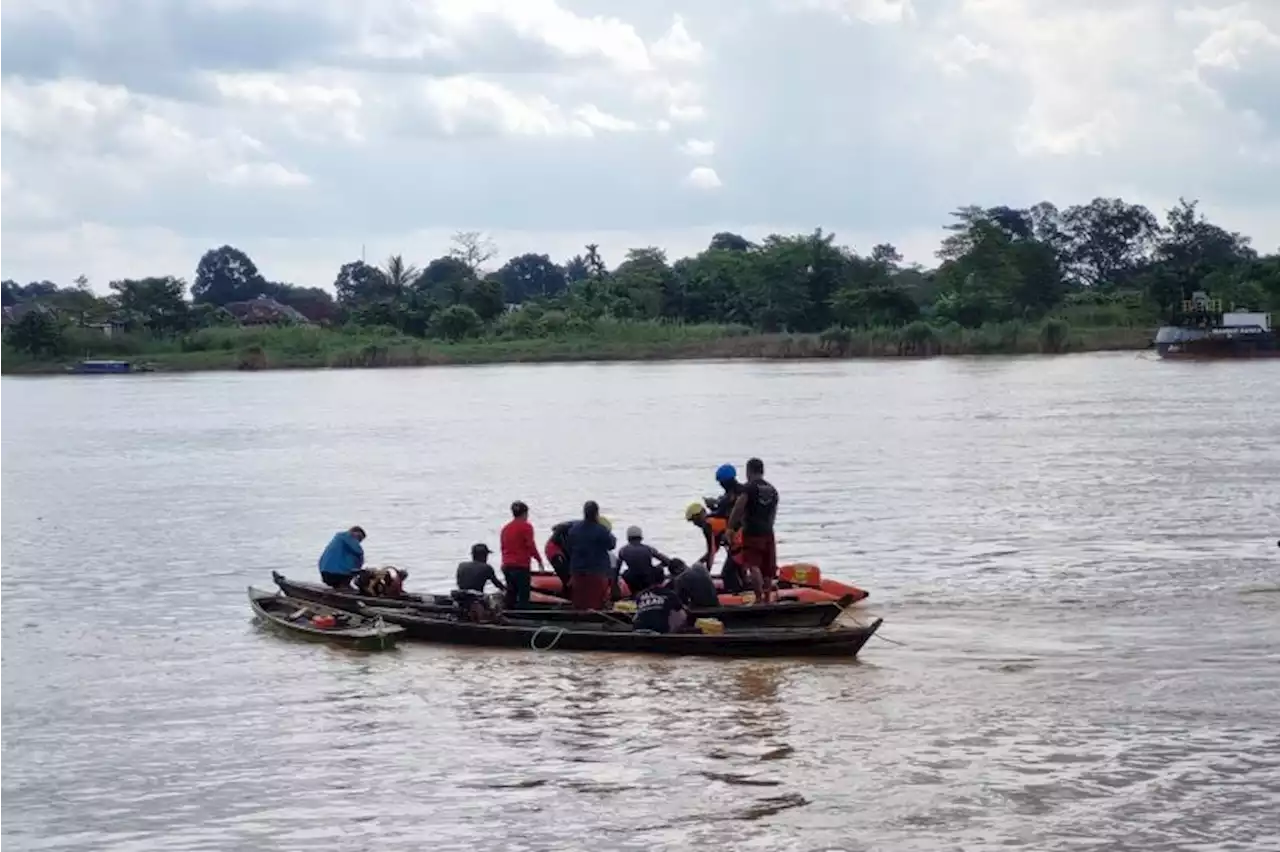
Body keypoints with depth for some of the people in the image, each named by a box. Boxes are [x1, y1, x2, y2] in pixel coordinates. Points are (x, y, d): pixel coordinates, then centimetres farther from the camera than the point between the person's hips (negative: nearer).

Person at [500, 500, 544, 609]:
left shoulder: (506, 528, 15)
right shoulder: (526, 526, -7)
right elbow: (531, 546, -12)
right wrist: (539, 560, -3)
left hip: (507, 565, 7)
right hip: (521, 566, -7)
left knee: (511, 594, 12)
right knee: (523, 596, -7)